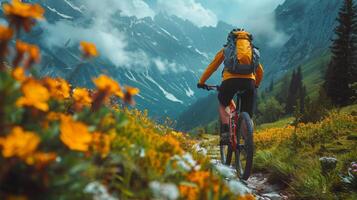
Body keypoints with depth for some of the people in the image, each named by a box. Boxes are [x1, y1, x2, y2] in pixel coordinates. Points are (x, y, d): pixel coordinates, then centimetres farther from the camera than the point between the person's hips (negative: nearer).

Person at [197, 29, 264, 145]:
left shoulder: (225, 50, 26)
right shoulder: (253, 50, 32)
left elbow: (211, 67, 29)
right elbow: (260, 71, 37)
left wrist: (201, 82, 41)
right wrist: (256, 85, 53)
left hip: (230, 80, -1)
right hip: (249, 81, 1)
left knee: (222, 106, 26)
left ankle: (225, 132, 7)